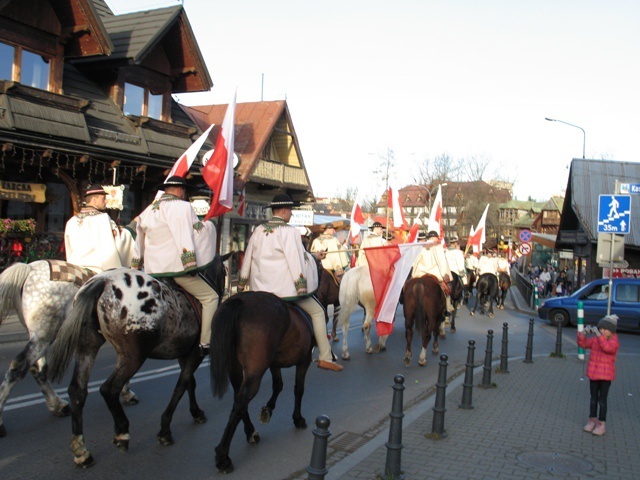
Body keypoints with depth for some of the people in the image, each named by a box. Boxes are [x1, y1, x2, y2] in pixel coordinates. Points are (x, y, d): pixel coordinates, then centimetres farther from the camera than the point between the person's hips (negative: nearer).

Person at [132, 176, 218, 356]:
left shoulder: (147, 211, 17)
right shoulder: (182, 206, -6)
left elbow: (139, 242, 23)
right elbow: (185, 237, -17)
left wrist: (137, 265, 30)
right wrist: (191, 265, -20)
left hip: (152, 269, 8)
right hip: (176, 266, -8)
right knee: (210, 297, -2)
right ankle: (205, 343, -10)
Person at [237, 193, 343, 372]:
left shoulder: (258, 230, 9)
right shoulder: (289, 231, -10)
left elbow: (248, 257, 15)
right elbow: (295, 260, -15)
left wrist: (242, 283, 23)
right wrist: (301, 286, -13)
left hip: (261, 287, 6)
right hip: (286, 286, -6)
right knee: (317, 312, 6)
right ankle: (325, 358, 5)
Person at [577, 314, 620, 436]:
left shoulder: (614, 342, -13)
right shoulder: (595, 339, 2)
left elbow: (608, 348, -33)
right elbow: (583, 344, -2)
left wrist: (598, 334, -41)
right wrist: (583, 333, -18)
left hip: (606, 375, -5)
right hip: (593, 373, 5)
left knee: (602, 400, 1)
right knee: (593, 398, 15)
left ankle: (601, 424, 10)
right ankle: (592, 420, 26)